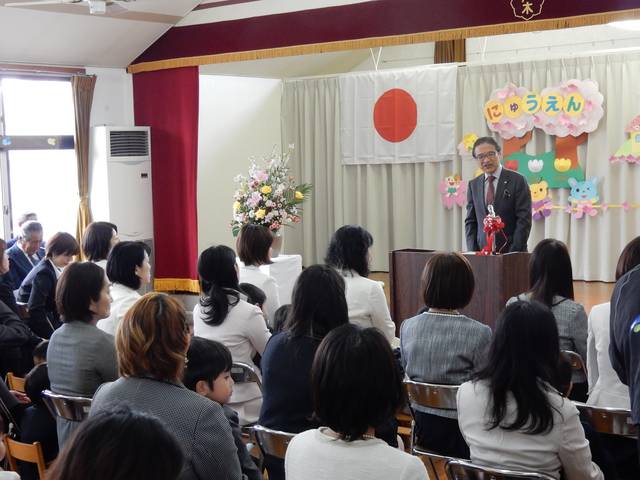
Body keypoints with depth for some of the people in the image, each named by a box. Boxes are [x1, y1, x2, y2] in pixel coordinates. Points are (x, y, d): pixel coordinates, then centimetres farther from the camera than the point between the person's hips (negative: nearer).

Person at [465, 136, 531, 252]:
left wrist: (514, 253, -12)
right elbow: (470, 221, 11)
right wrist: (473, 252, -2)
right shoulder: (473, 185, 10)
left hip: (510, 253, -3)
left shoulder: (517, 181, -2)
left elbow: (524, 219, -5)